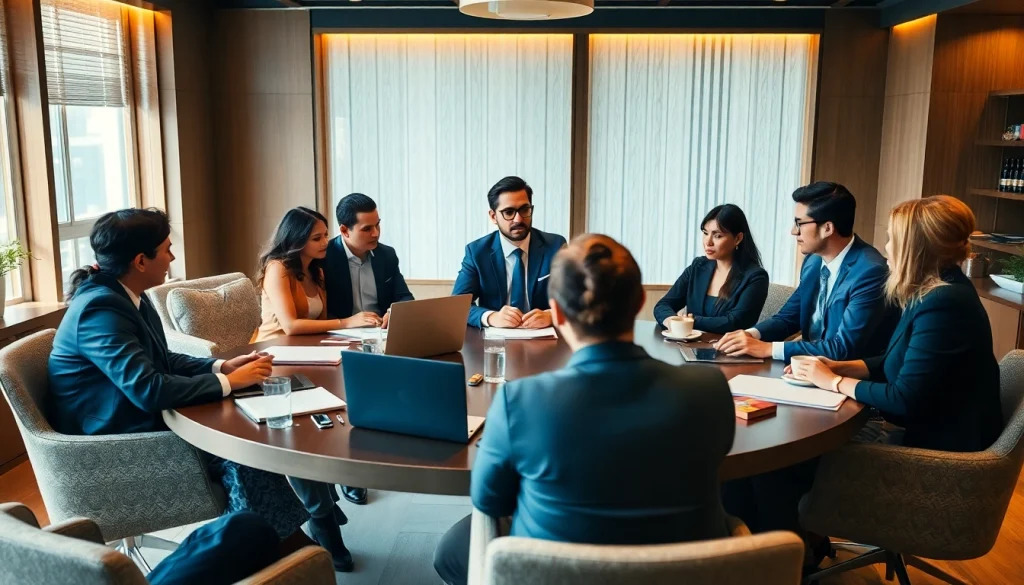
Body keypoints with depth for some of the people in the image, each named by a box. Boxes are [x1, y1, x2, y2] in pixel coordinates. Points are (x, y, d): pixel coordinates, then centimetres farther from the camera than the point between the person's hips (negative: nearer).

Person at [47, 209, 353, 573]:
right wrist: (228, 382, -22)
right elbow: (148, 389, -32)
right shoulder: (101, 307, -25)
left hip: (144, 418, 9)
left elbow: (161, 360, 14)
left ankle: (321, 516, 10)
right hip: (122, 441, -9)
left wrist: (221, 366, -1)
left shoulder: (124, 295, 5)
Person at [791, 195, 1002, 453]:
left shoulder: (942, 305, -27)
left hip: (947, 446, -8)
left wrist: (834, 382, -13)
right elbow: (900, 361, 13)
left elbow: (905, 400, -26)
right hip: (931, 430, 9)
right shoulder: (937, 291, 5)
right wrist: (841, 367, 0)